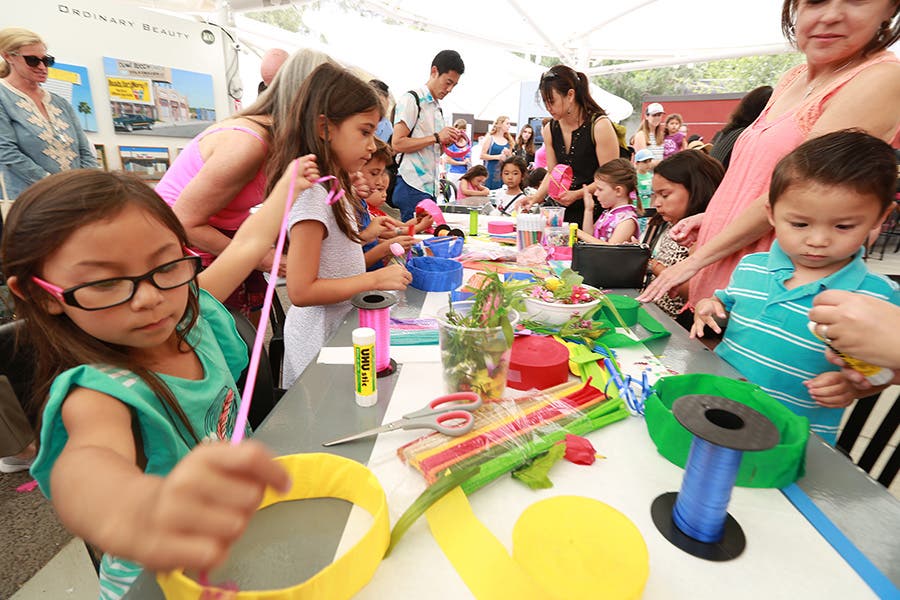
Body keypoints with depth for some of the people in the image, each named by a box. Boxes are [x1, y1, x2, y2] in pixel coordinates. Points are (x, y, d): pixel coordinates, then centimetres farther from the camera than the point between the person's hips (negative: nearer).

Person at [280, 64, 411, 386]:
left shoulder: (333, 186, 7)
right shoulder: (310, 193, -23)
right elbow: (300, 291, -25)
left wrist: (365, 235, 6)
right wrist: (375, 279, -23)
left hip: (341, 326, 9)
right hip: (322, 339, -9)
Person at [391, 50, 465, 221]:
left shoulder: (438, 108, 21)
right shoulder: (411, 100, -4)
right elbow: (397, 143, -14)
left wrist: (447, 141, 6)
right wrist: (436, 137, -13)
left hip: (430, 187, 8)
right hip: (412, 187, -8)